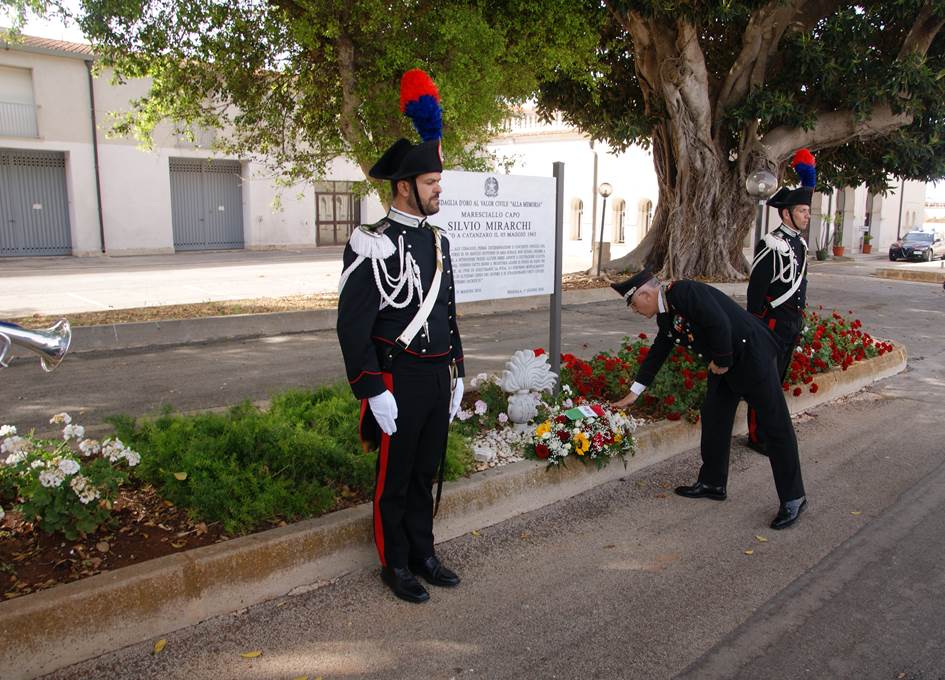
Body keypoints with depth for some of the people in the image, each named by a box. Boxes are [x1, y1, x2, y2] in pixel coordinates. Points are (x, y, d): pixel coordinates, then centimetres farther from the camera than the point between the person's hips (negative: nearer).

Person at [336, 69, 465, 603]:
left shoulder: (438, 240, 9)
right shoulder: (374, 244, -15)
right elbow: (353, 326, -16)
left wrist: (457, 374, 14)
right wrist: (374, 392, -18)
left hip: (439, 378, 7)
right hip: (398, 380, -7)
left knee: (426, 473, 18)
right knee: (395, 479, 9)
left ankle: (423, 555, 34)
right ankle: (396, 565, 26)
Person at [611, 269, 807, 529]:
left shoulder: (684, 292, -21)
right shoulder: (665, 315, 8)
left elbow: (719, 324, -29)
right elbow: (657, 353, 17)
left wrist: (722, 361, -14)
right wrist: (633, 394, 20)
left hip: (752, 354, -10)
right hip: (723, 364, 10)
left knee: (776, 426, -2)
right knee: (713, 419, 13)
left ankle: (793, 498, 6)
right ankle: (713, 483, 26)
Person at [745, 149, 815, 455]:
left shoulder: (800, 242, 11)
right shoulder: (771, 245, -15)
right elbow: (755, 289, -16)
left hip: (793, 323, 9)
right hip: (773, 324, -9)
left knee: (778, 378, 17)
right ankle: (757, 437, 5)